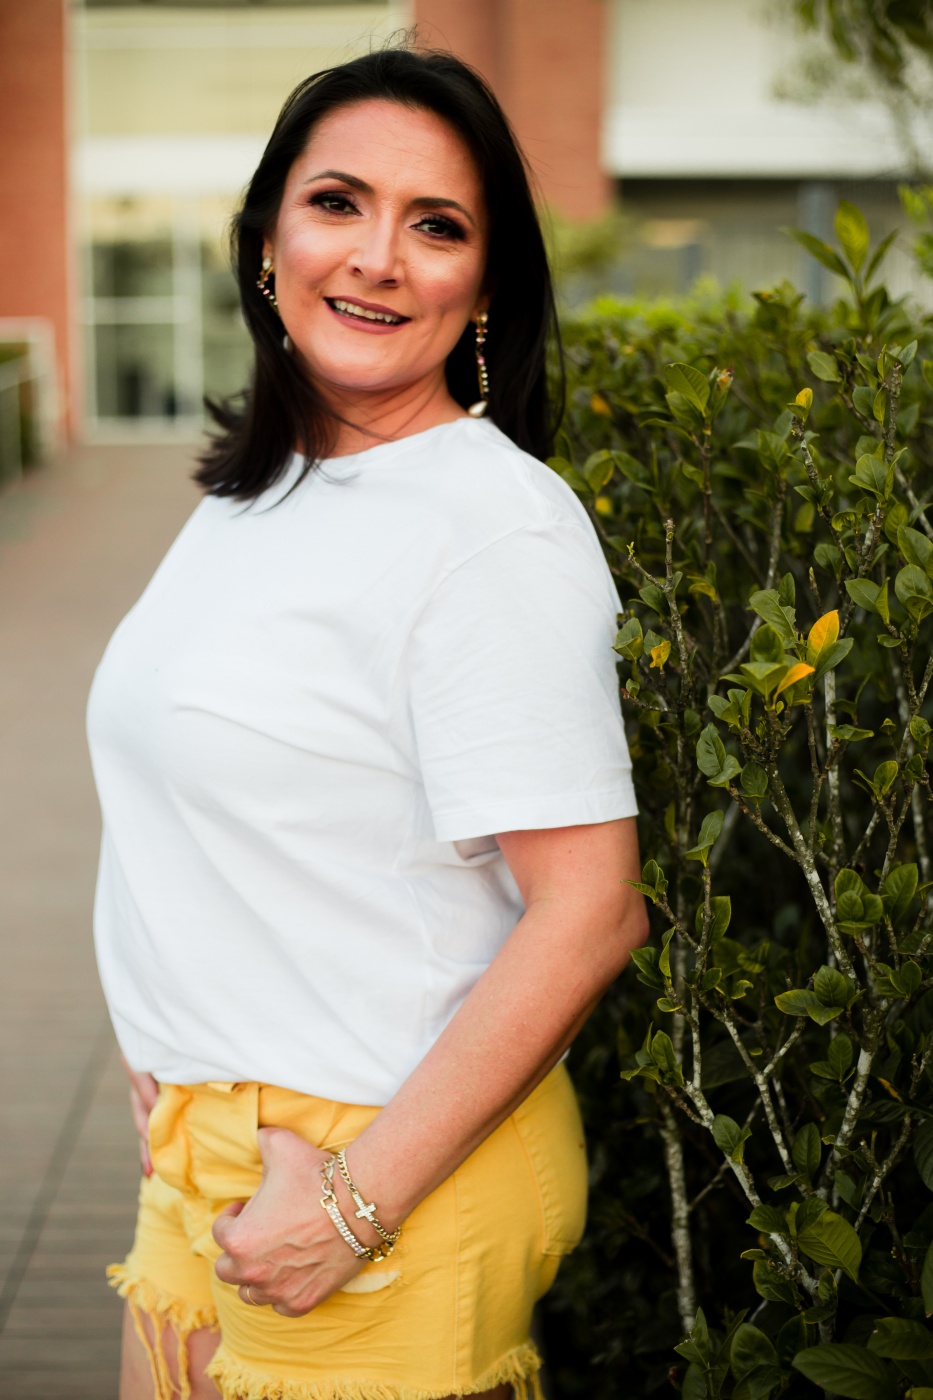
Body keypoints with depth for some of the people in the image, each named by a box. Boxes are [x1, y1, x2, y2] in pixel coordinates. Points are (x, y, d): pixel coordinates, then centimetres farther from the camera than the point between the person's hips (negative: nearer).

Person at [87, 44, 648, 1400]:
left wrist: (357, 1199, -21)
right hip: (204, 1149, 8)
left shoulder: (498, 526, -19)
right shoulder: (254, 492, 8)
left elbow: (588, 910, -23)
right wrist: (168, 1064, 10)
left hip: (393, 1161, -8)